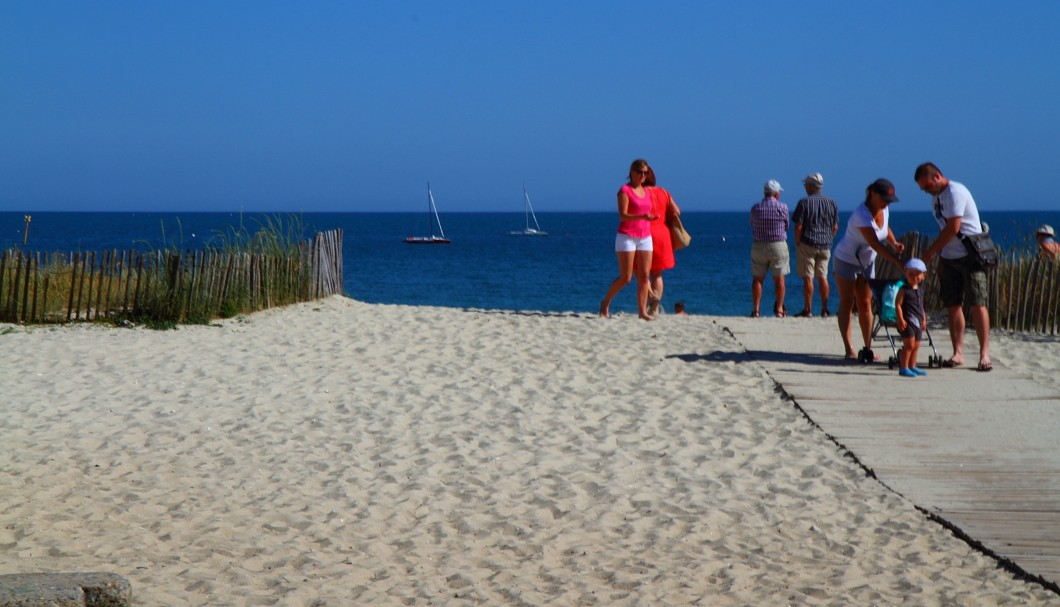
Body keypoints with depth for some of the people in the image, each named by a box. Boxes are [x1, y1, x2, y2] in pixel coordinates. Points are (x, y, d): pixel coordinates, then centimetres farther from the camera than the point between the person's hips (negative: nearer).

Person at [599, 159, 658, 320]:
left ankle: (642, 311, 0)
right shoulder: (625, 191, -8)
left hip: (645, 238, 6)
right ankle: (605, 302, 16)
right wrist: (642, 216, -32)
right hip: (627, 237, -6)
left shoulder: (646, 192, 13)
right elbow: (623, 216, -19)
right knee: (625, 278, -5)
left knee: (644, 276, -2)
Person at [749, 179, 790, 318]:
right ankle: (779, 309, 9)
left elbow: (752, 225, 5)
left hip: (758, 246, 2)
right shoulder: (782, 207, -9)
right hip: (778, 245, -2)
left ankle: (756, 310, 5)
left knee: (757, 279, 8)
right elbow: (786, 225, 2)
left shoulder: (755, 209, -3)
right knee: (779, 279, 7)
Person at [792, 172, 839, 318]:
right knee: (823, 277, 10)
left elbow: (798, 226, -12)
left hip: (807, 244, -4)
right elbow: (835, 227, 7)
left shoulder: (804, 202, -9)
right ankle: (824, 309, 10)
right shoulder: (831, 203, 6)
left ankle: (808, 310, -1)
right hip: (825, 246, 5)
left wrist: (797, 243, -1)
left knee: (808, 278, -1)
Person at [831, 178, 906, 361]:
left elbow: (885, 229, 13)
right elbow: (876, 245, -38)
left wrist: (894, 243, -8)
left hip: (867, 262, 7)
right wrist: (899, 263, -44)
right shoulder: (862, 215, -32)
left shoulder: (884, 210, -8)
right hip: (846, 261, -7)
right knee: (847, 304, -3)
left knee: (865, 305, 5)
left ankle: (868, 348, 6)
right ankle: (849, 349, -4)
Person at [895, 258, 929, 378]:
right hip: (907, 322, -8)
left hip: (918, 322, 8)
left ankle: (912, 367, 24)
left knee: (916, 346, 13)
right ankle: (903, 368, -7)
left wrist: (924, 319, 16)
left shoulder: (920, 291, 15)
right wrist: (901, 320, -18)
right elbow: (898, 305, -11)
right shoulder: (904, 290, -7)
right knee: (909, 345, -12)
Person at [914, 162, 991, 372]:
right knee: (952, 305, 3)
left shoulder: (955, 192, -15)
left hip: (970, 256, -8)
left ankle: (984, 354, -9)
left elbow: (952, 229, -21)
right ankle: (958, 353, 6)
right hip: (949, 258, 8)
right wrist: (940, 257, 15)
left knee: (977, 304, -9)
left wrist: (930, 253, -16)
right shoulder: (936, 197, 13)